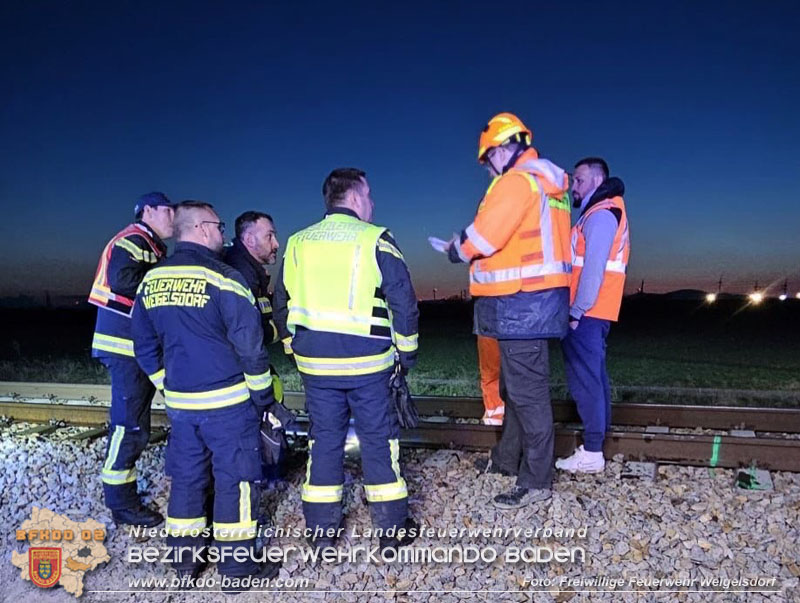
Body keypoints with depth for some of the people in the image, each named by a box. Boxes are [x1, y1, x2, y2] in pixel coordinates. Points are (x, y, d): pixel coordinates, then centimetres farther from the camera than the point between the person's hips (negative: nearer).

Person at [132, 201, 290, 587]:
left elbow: (145, 346, 12)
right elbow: (249, 345, -15)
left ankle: (184, 559, 28)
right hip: (227, 402, -6)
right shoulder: (221, 278, -14)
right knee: (235, 479, 5)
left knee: (186, 476, 17)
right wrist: (264, 397, -4)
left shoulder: (151, 280, 6)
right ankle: (236, 563, 16)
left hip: (179, 403, 6)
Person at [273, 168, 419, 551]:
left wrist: (295, 349, 23)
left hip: (314, 363, 4)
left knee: (324, 438, 13)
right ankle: (393, 529, 17)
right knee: (378, 439, 7)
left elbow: (282, 304, 13)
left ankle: (322, 530, 21)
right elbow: (404, 302, -6)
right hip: (367, 362, -3)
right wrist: (406, 351, 6)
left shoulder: (298, 243, 7)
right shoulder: (375, 240, -6)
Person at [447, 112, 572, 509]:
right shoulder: (548, 184, 18)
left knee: (527, 389, -4)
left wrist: (459, 250, 1)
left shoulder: (516, 181, -13)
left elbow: (484, 235, -19)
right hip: (539, 298, 11)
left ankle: (536, 482, 6)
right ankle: (507, 458, 35)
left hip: (521, 302, -11)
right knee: (517, 384, 20)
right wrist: (471, 248, 13)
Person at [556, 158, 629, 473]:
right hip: (594, 313, 10)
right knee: (594, 375, 14)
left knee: (585, 378, -8)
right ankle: (598, 439, 22)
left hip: (585, 313, -10)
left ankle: (591, 453, -4)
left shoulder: (601, 214, -11)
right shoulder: (604, 212, 21)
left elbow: (593, 268, -20)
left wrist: (576, 311, -18)